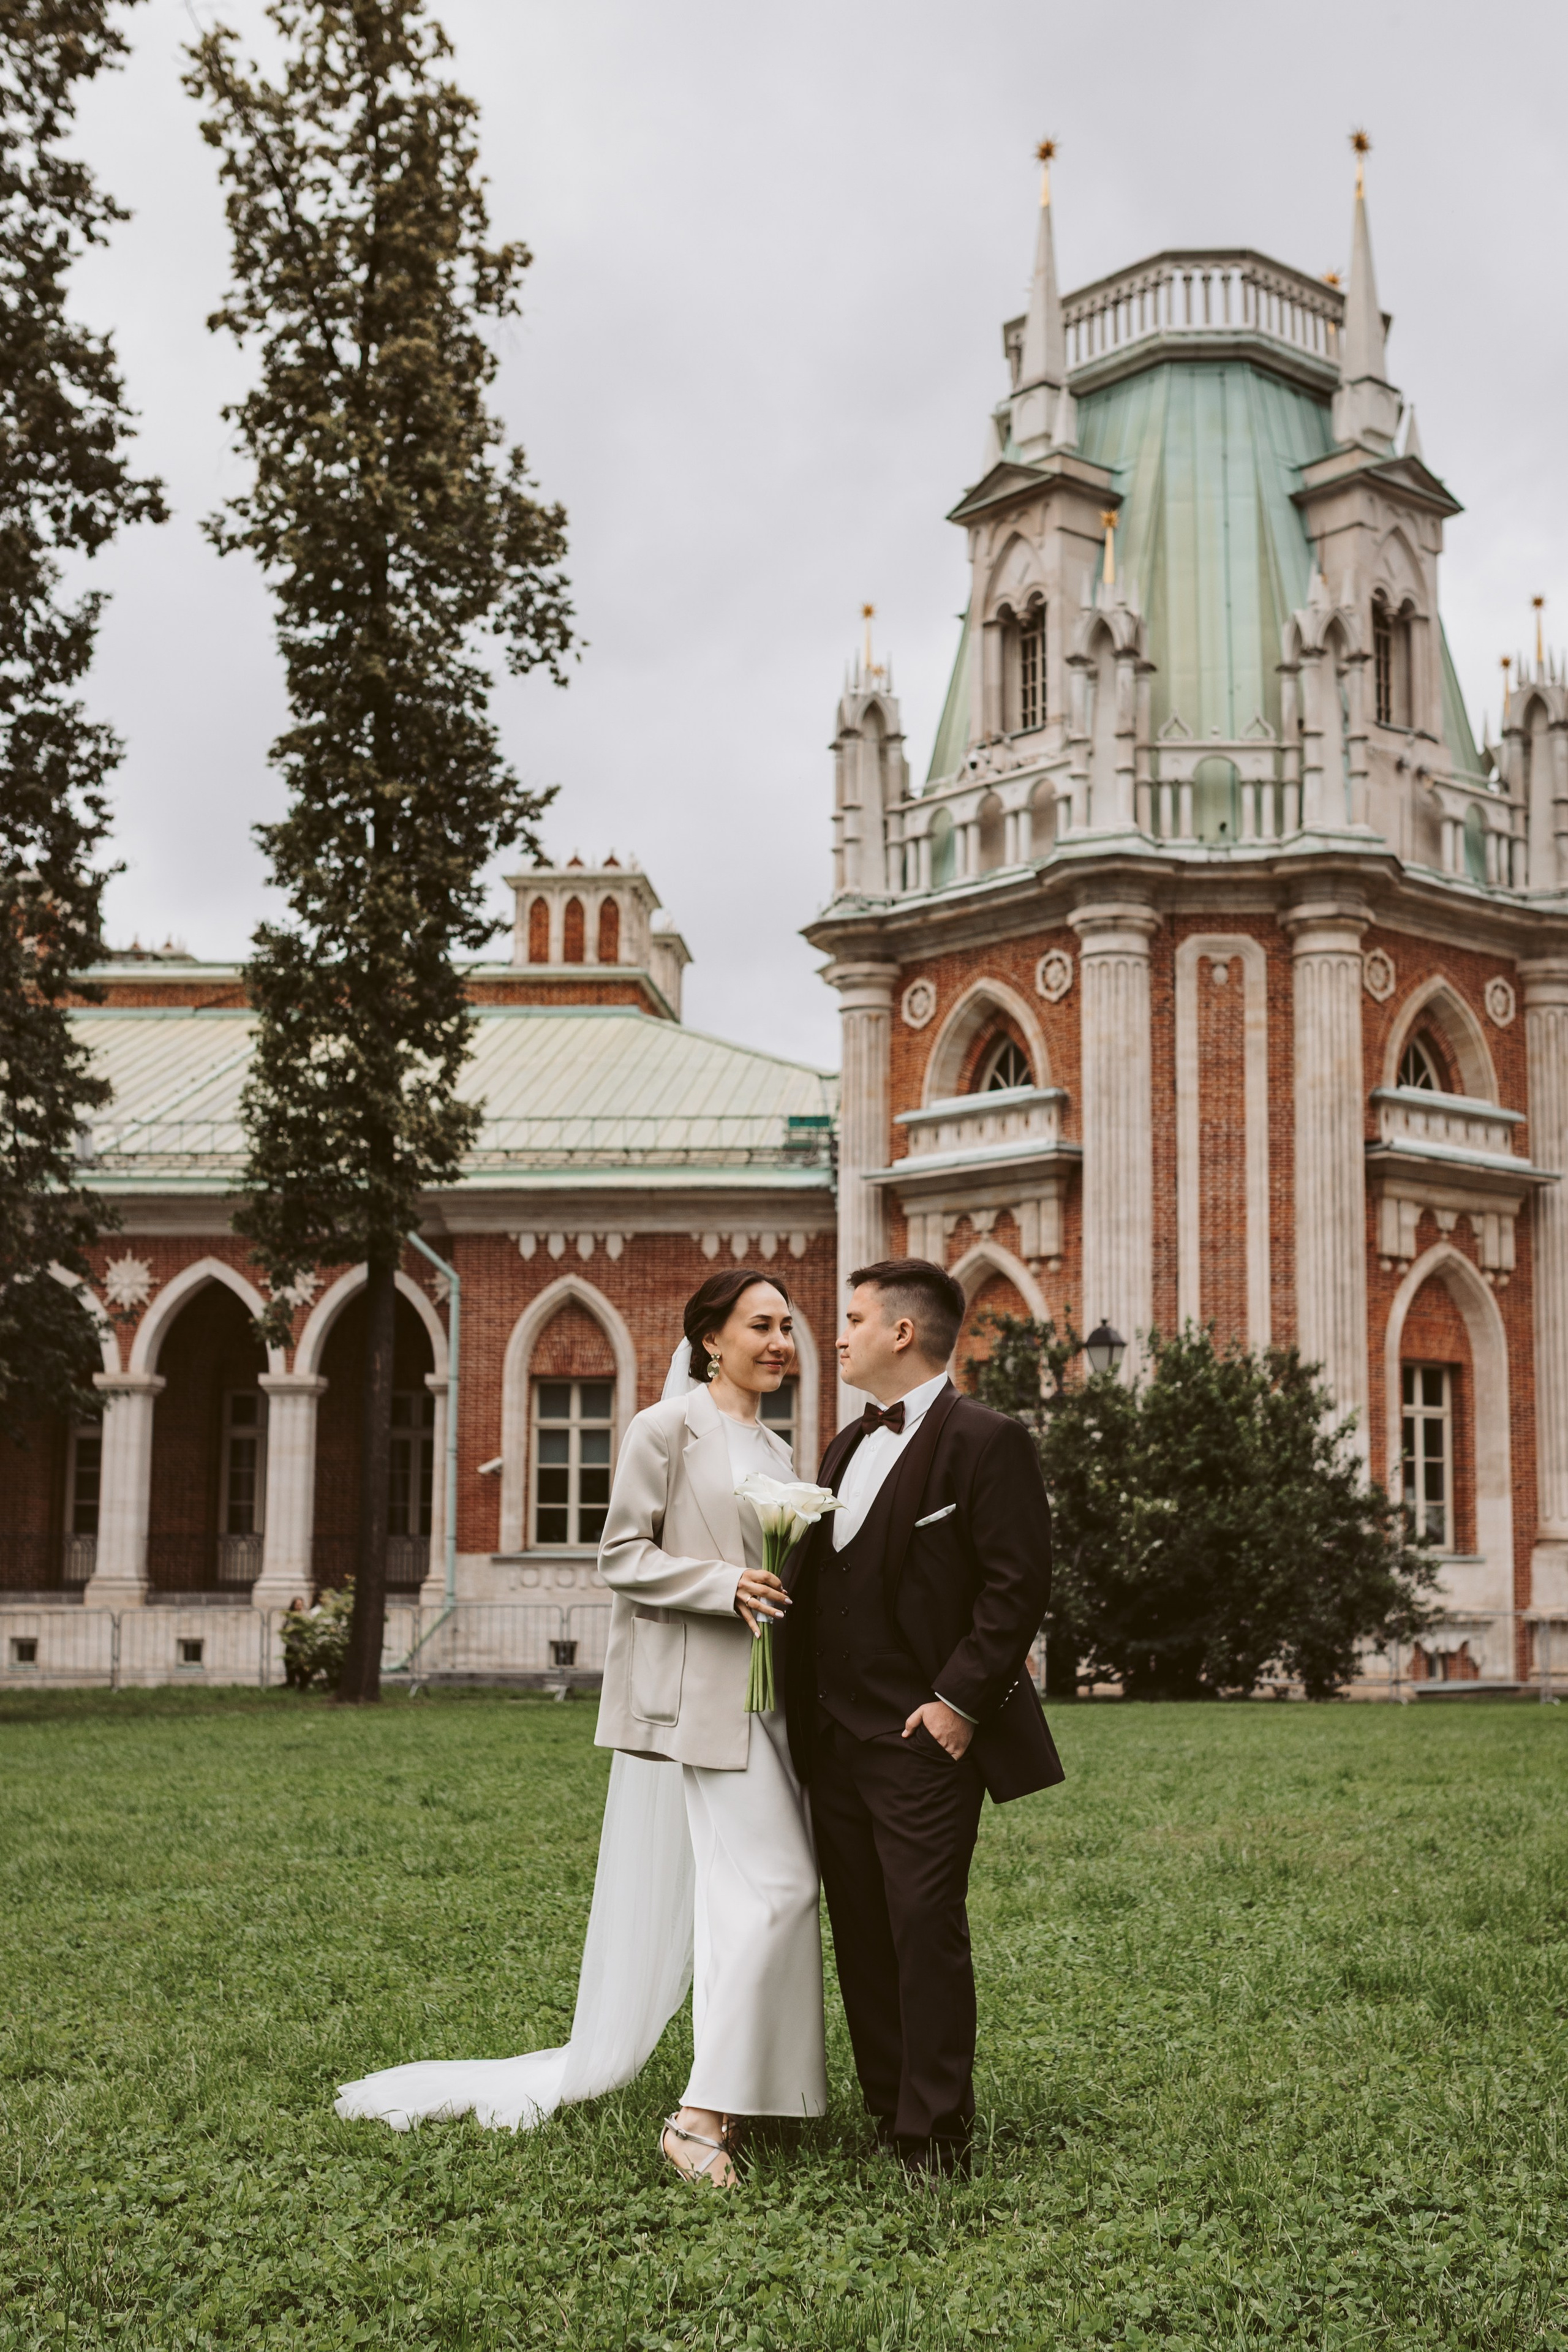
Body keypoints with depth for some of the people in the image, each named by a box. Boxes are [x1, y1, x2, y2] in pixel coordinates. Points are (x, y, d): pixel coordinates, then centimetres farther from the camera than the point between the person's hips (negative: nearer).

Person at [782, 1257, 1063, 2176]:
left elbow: (1019, 1584, -14)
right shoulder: (848, 1446, 18)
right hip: (834, 1737, 8)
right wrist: (803, 1709, 13)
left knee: (926, 1928, -6)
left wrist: (961, 1702, -17)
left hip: (926, 1737, -8)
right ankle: (891, 2111, 22)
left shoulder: (986, 1441, -9)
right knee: (860, 1934, 11)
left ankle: (937, 2137, 3)